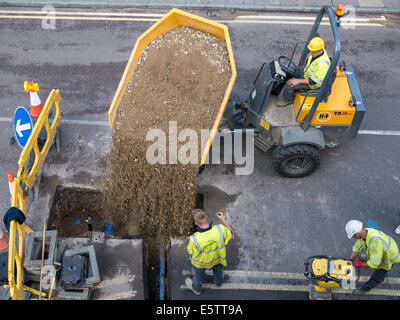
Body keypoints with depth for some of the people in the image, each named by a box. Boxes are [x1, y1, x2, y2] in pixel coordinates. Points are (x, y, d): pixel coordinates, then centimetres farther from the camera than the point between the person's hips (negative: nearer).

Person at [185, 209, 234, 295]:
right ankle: (219, 281, 67)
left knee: (199, 272, 31)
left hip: (202, 260, -2)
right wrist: (223, 220, -11)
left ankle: (196, 288, 62)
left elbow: (190, 251, -18)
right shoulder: (220, 229, -38)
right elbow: (232, 235, -15)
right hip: (217, 256, 2)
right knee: (217, 268, 36)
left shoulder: (195, 239, -43)